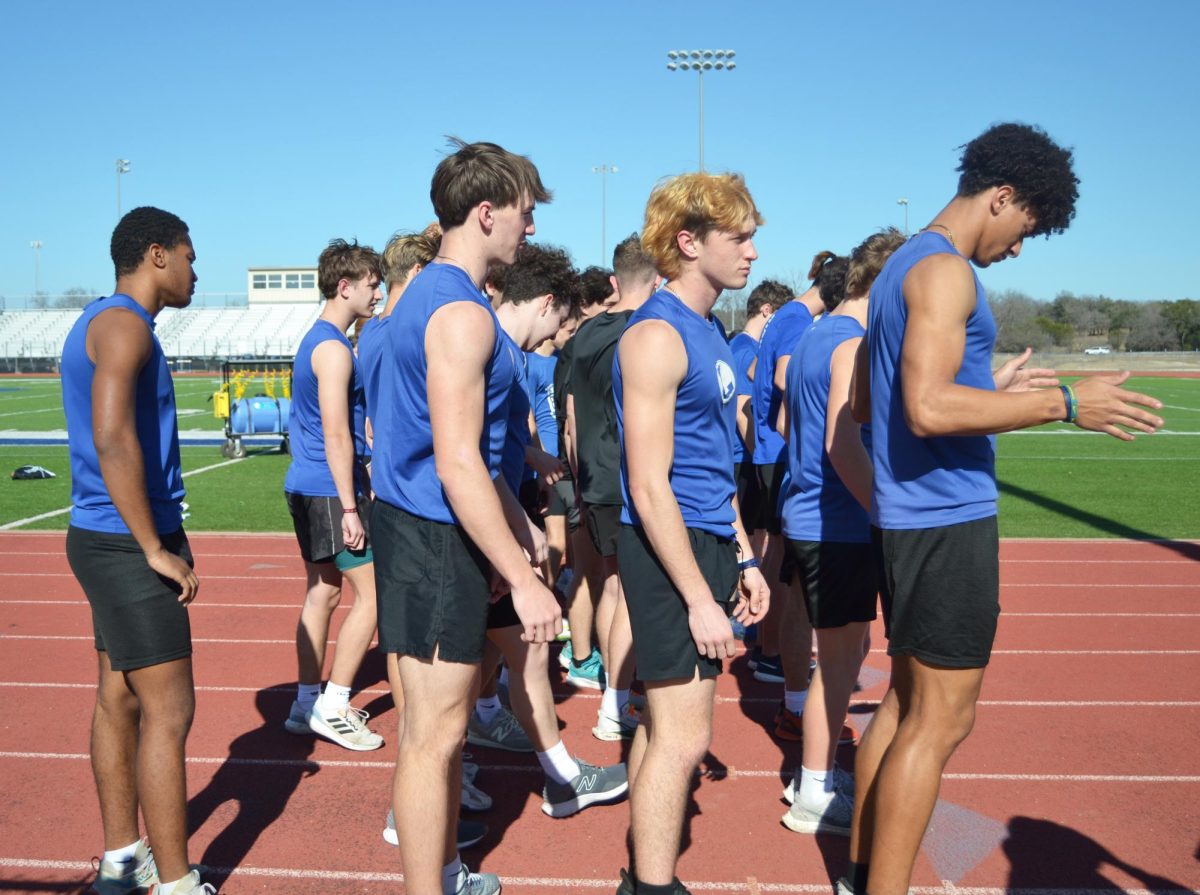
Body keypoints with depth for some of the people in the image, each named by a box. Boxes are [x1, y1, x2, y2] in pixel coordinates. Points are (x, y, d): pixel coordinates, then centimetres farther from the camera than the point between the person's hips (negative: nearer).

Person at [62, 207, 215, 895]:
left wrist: (165, 534, 15)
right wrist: (155, 549, -21)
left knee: (120, 698, 15)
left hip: (112, 541, 10)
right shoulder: (123, 323, -14)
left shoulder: (106, 322, 17)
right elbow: (114, 441, -25)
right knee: (168, 713, -5)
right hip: (126, 546, -10)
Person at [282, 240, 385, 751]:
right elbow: (337, 436, -20)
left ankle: (307, 705, 21)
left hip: (306, 487, 10)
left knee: (323, 593, 14)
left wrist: (363, 488, 26)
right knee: (371, 593, -4)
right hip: (330, 491, -10)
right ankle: (331, 708, 2)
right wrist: (350, 509, -20)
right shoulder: (334, 349, -16)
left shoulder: (317, 341, 17)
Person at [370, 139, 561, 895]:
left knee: (445, 719, 21)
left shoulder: (431, 294, 14)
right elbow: (458, 467, -24)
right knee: (435, 733, 1)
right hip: (437, 539, -11)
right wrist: (524, 579, -22)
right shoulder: (461, 312, -18)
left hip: (425, 528, 11)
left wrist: (514, 539, 23)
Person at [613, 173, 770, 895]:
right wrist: (700, 599, -19)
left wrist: (743, 558, 18)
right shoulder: (656, 335, -16)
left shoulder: (712, 332, 13)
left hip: (709, 544, 9)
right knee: (683, 736, -2)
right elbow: (650, 490, -20)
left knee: (668, 722, 17)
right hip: (668, 549, -9)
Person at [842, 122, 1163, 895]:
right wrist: (1065, 403, -19)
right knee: (941, 720, -1)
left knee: (907, 700, 17)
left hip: (910, 515, 10)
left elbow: (867, 401, 22)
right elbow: (929, 410, -27)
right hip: (947, 519, -10)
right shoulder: (944, 272, -14)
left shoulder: (902, 266, 17)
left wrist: (991, 391, 20)